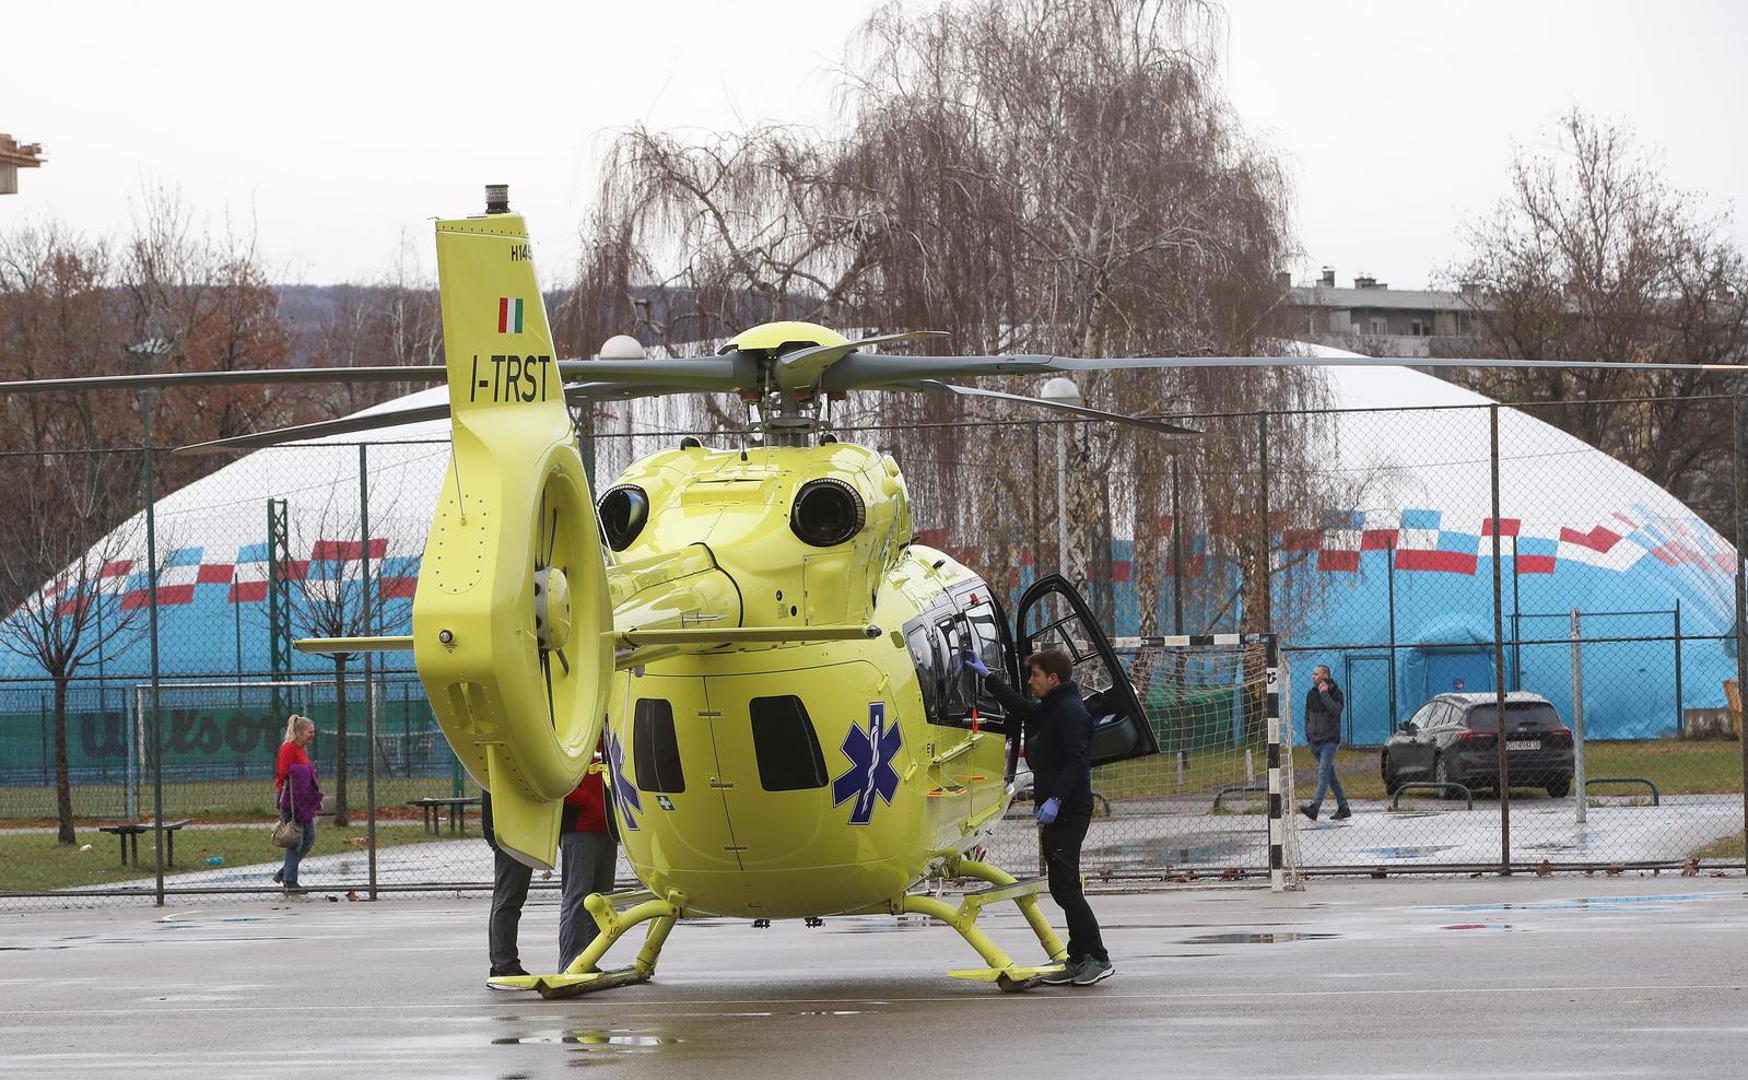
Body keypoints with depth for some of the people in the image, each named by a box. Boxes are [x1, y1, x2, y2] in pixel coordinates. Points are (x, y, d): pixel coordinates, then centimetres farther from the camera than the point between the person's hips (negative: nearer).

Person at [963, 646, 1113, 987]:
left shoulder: (1071, 712, -13)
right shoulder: (1050, 710, 19)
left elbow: (1076, 761, -23)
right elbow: (1020, 707, 38)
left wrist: (1055, 799, -32)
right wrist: (986, 675, 40)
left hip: (1068, 812, -11)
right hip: (1058, 812, 11)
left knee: (1065, 888, -12)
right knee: (1064, 888, 10)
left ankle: (1097, 958, -11)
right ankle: (1079, 960, 12)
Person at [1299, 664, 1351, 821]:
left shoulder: (1335, 692, -5)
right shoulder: (1311, 694, 13)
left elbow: (1336, 710, -22)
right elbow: (1308, 715, 22)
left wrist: (1324, 694, -18)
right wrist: (1308, 734, 11)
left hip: (1329, 740, -7)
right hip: (1315, 741, 7)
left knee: (1323, 773, -16)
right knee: (1330, 775, 10)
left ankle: (1314, 807, -27)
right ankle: (1343, 807, 16)